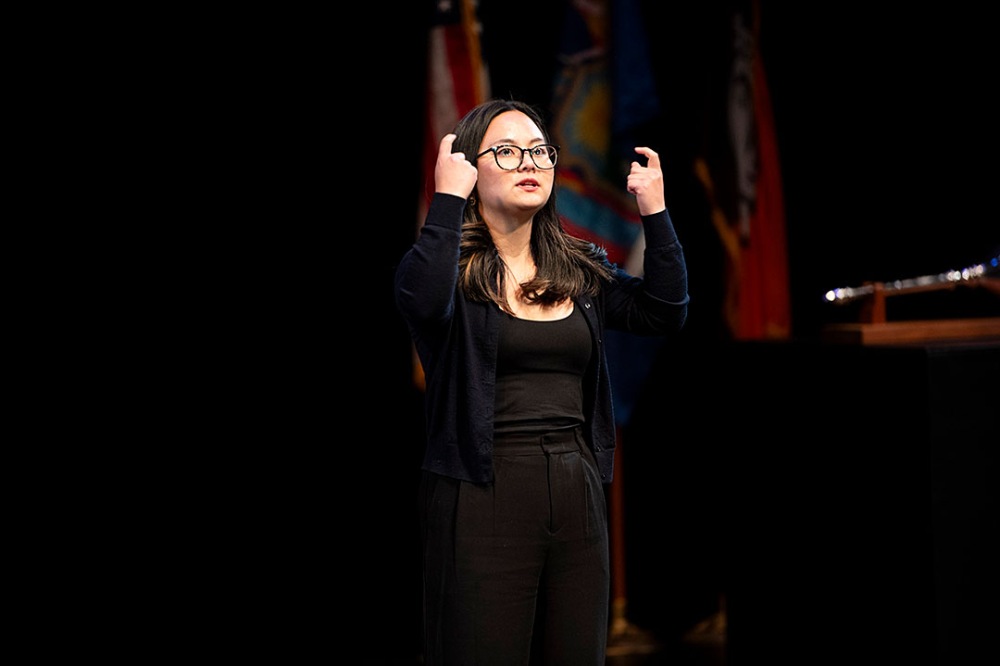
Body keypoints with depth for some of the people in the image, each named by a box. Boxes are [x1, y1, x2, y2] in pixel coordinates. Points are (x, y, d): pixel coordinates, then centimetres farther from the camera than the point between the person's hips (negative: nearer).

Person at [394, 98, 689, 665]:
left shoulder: (583, 268, 14)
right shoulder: (452, 266, -2)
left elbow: (666, 314, 5)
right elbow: (422, 303, -25)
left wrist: (655, 212, -2)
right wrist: (447, 198, -21)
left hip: (578, 492, 5)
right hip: (484, 492, -5)